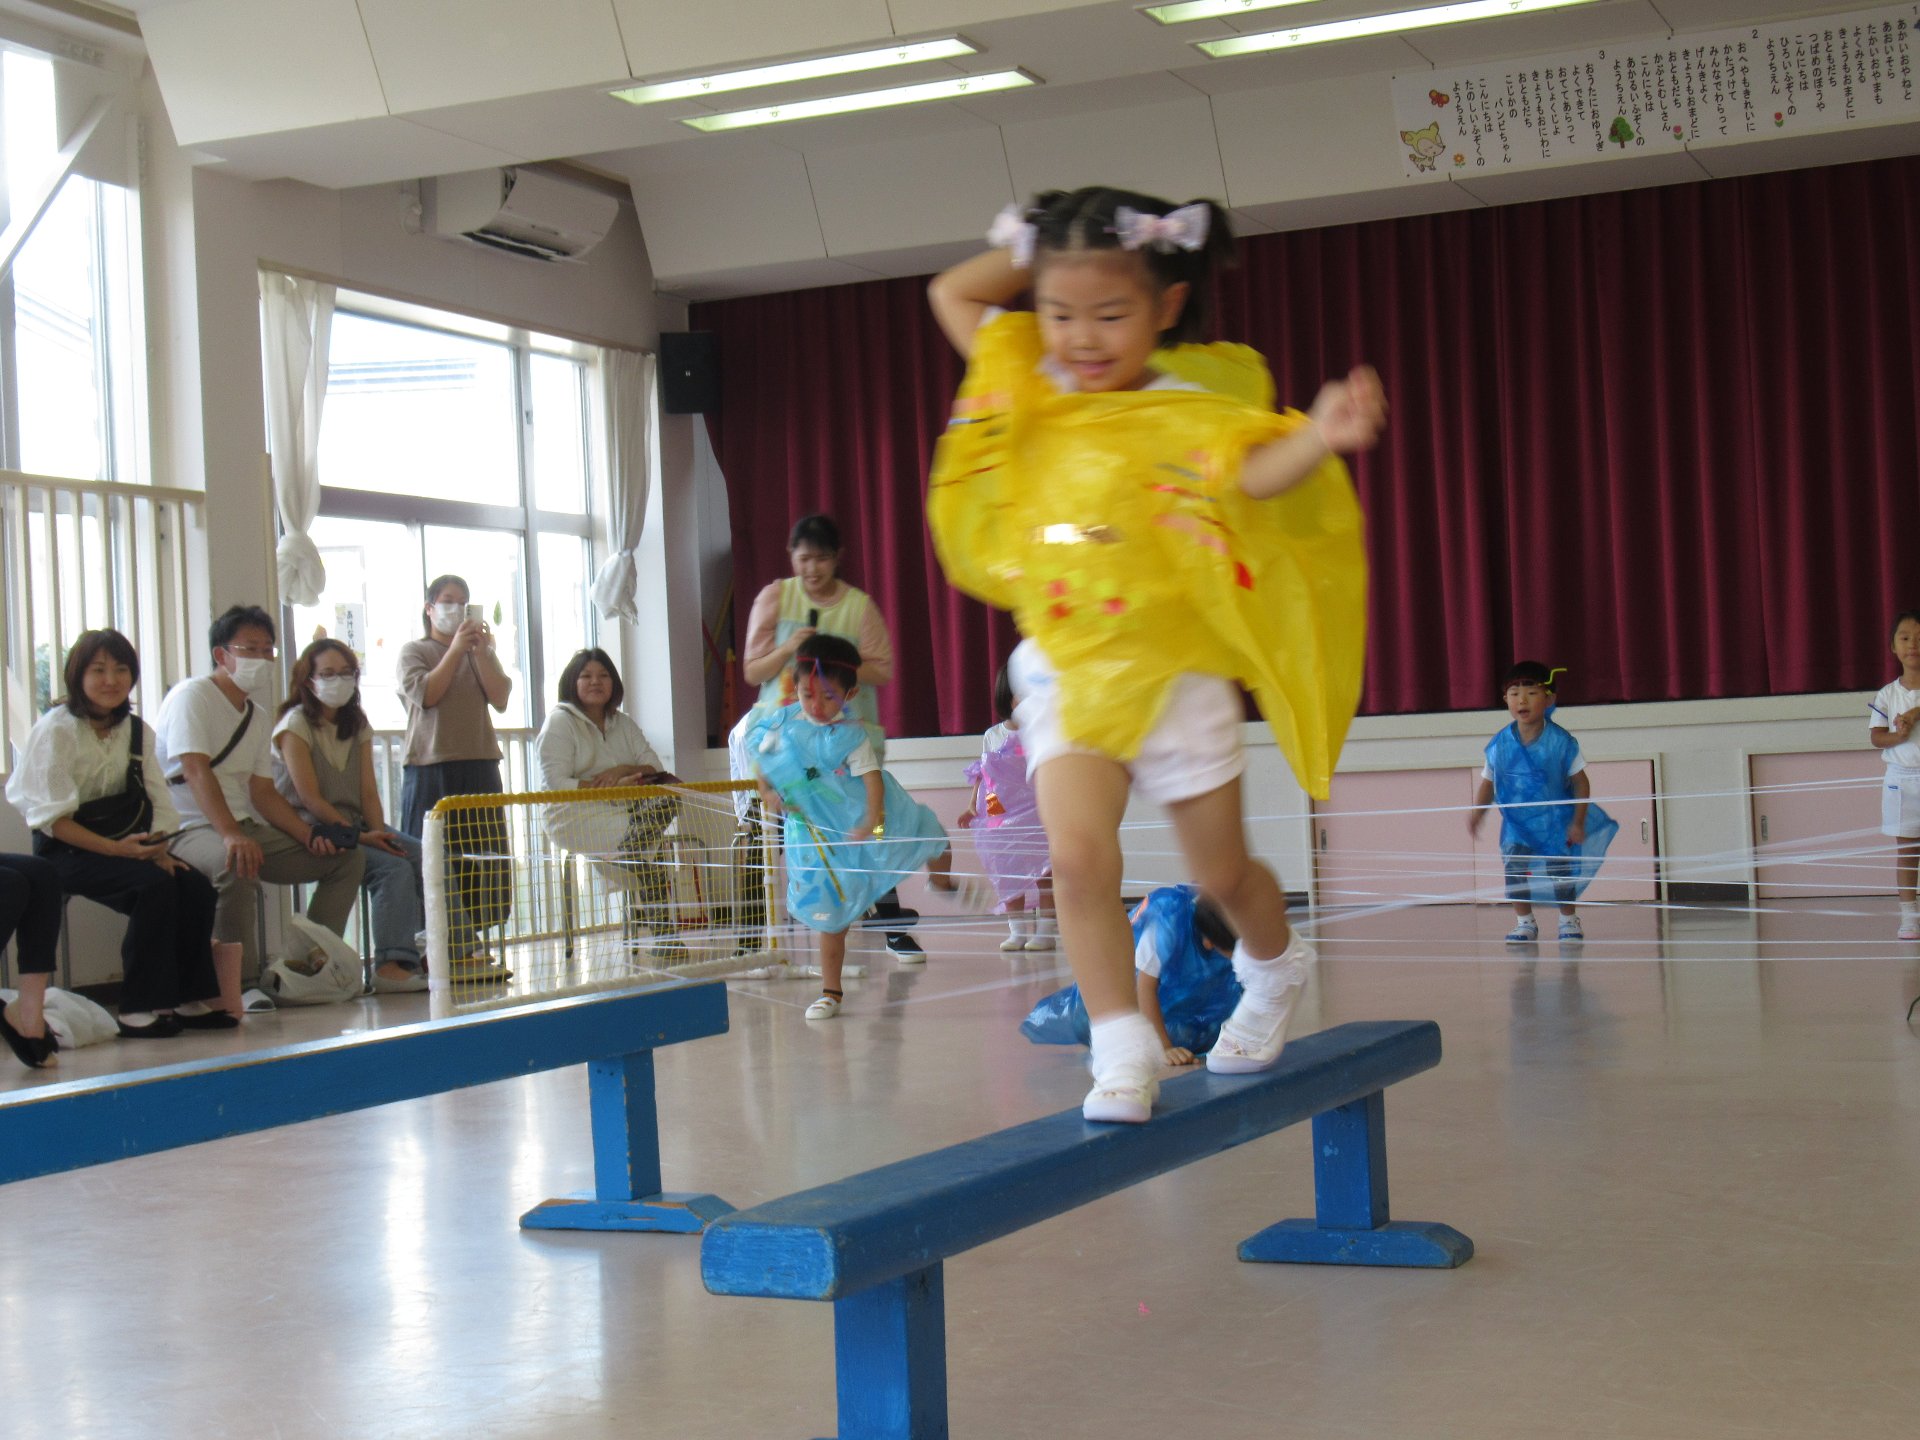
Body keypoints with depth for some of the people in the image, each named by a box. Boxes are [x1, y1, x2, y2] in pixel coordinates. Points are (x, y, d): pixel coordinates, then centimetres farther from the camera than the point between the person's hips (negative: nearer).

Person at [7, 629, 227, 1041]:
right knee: (154, 886, -29)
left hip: (127, 844, 6)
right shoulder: (55, 730, -10)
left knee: (195, 887, -18)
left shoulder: (138, 730, 9)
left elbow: (157, 802, 8)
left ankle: (190, 1000, -7)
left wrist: (158, 849, -12)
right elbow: (52, 818, -14)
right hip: (66, 851, -6)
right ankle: (140, 1009, -22)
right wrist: (115, 849, -24)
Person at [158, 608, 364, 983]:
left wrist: (310, 835, -3)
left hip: (246, 828, 9)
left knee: (348, 858, 0)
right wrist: (231, 836, -36)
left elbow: (263, 794, 15)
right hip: (191, 828, -9)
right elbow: (196, 771, -22)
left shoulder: (257, 719, 17)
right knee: (236, 865, -41)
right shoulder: (193, 696, -8)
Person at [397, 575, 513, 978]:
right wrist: (455, 650, -10)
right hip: (431, 767, -4)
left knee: (483, 857, 1)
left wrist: (481, 651, -4)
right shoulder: (415, 651, 7)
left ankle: (468, 944, 7)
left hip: (480, 766, 4)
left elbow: (500, 698, 4)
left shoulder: (481, 652, 19)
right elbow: (425, 694, -11)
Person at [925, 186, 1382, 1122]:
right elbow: (952, 291, 15)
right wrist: (1032, 251, 3)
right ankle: (1122, 1049, -9)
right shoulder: (1031, 389, 4)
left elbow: (1254, 472, -31)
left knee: (1221, 872, 13)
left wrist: (1320, 437, -51)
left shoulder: (1185, 407, -11)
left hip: (1175, 670, -2)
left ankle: (1274, 969, 45)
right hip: (1064, 673, 3)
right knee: (1078, 856, -18)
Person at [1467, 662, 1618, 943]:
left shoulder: (1561, 742, -15)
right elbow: (1488, 782, 1)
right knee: (1514, 867, -9)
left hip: (1555, 822, -2)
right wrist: (1477, 812, -15)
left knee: (1560, 870, -2)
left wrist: (1578, 822, -13)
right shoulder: (1499, 745, -9)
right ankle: (1525, 922, 6)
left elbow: (1580, 783, -8)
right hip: (1516, 823, 2)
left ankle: (1569, 920, 18)